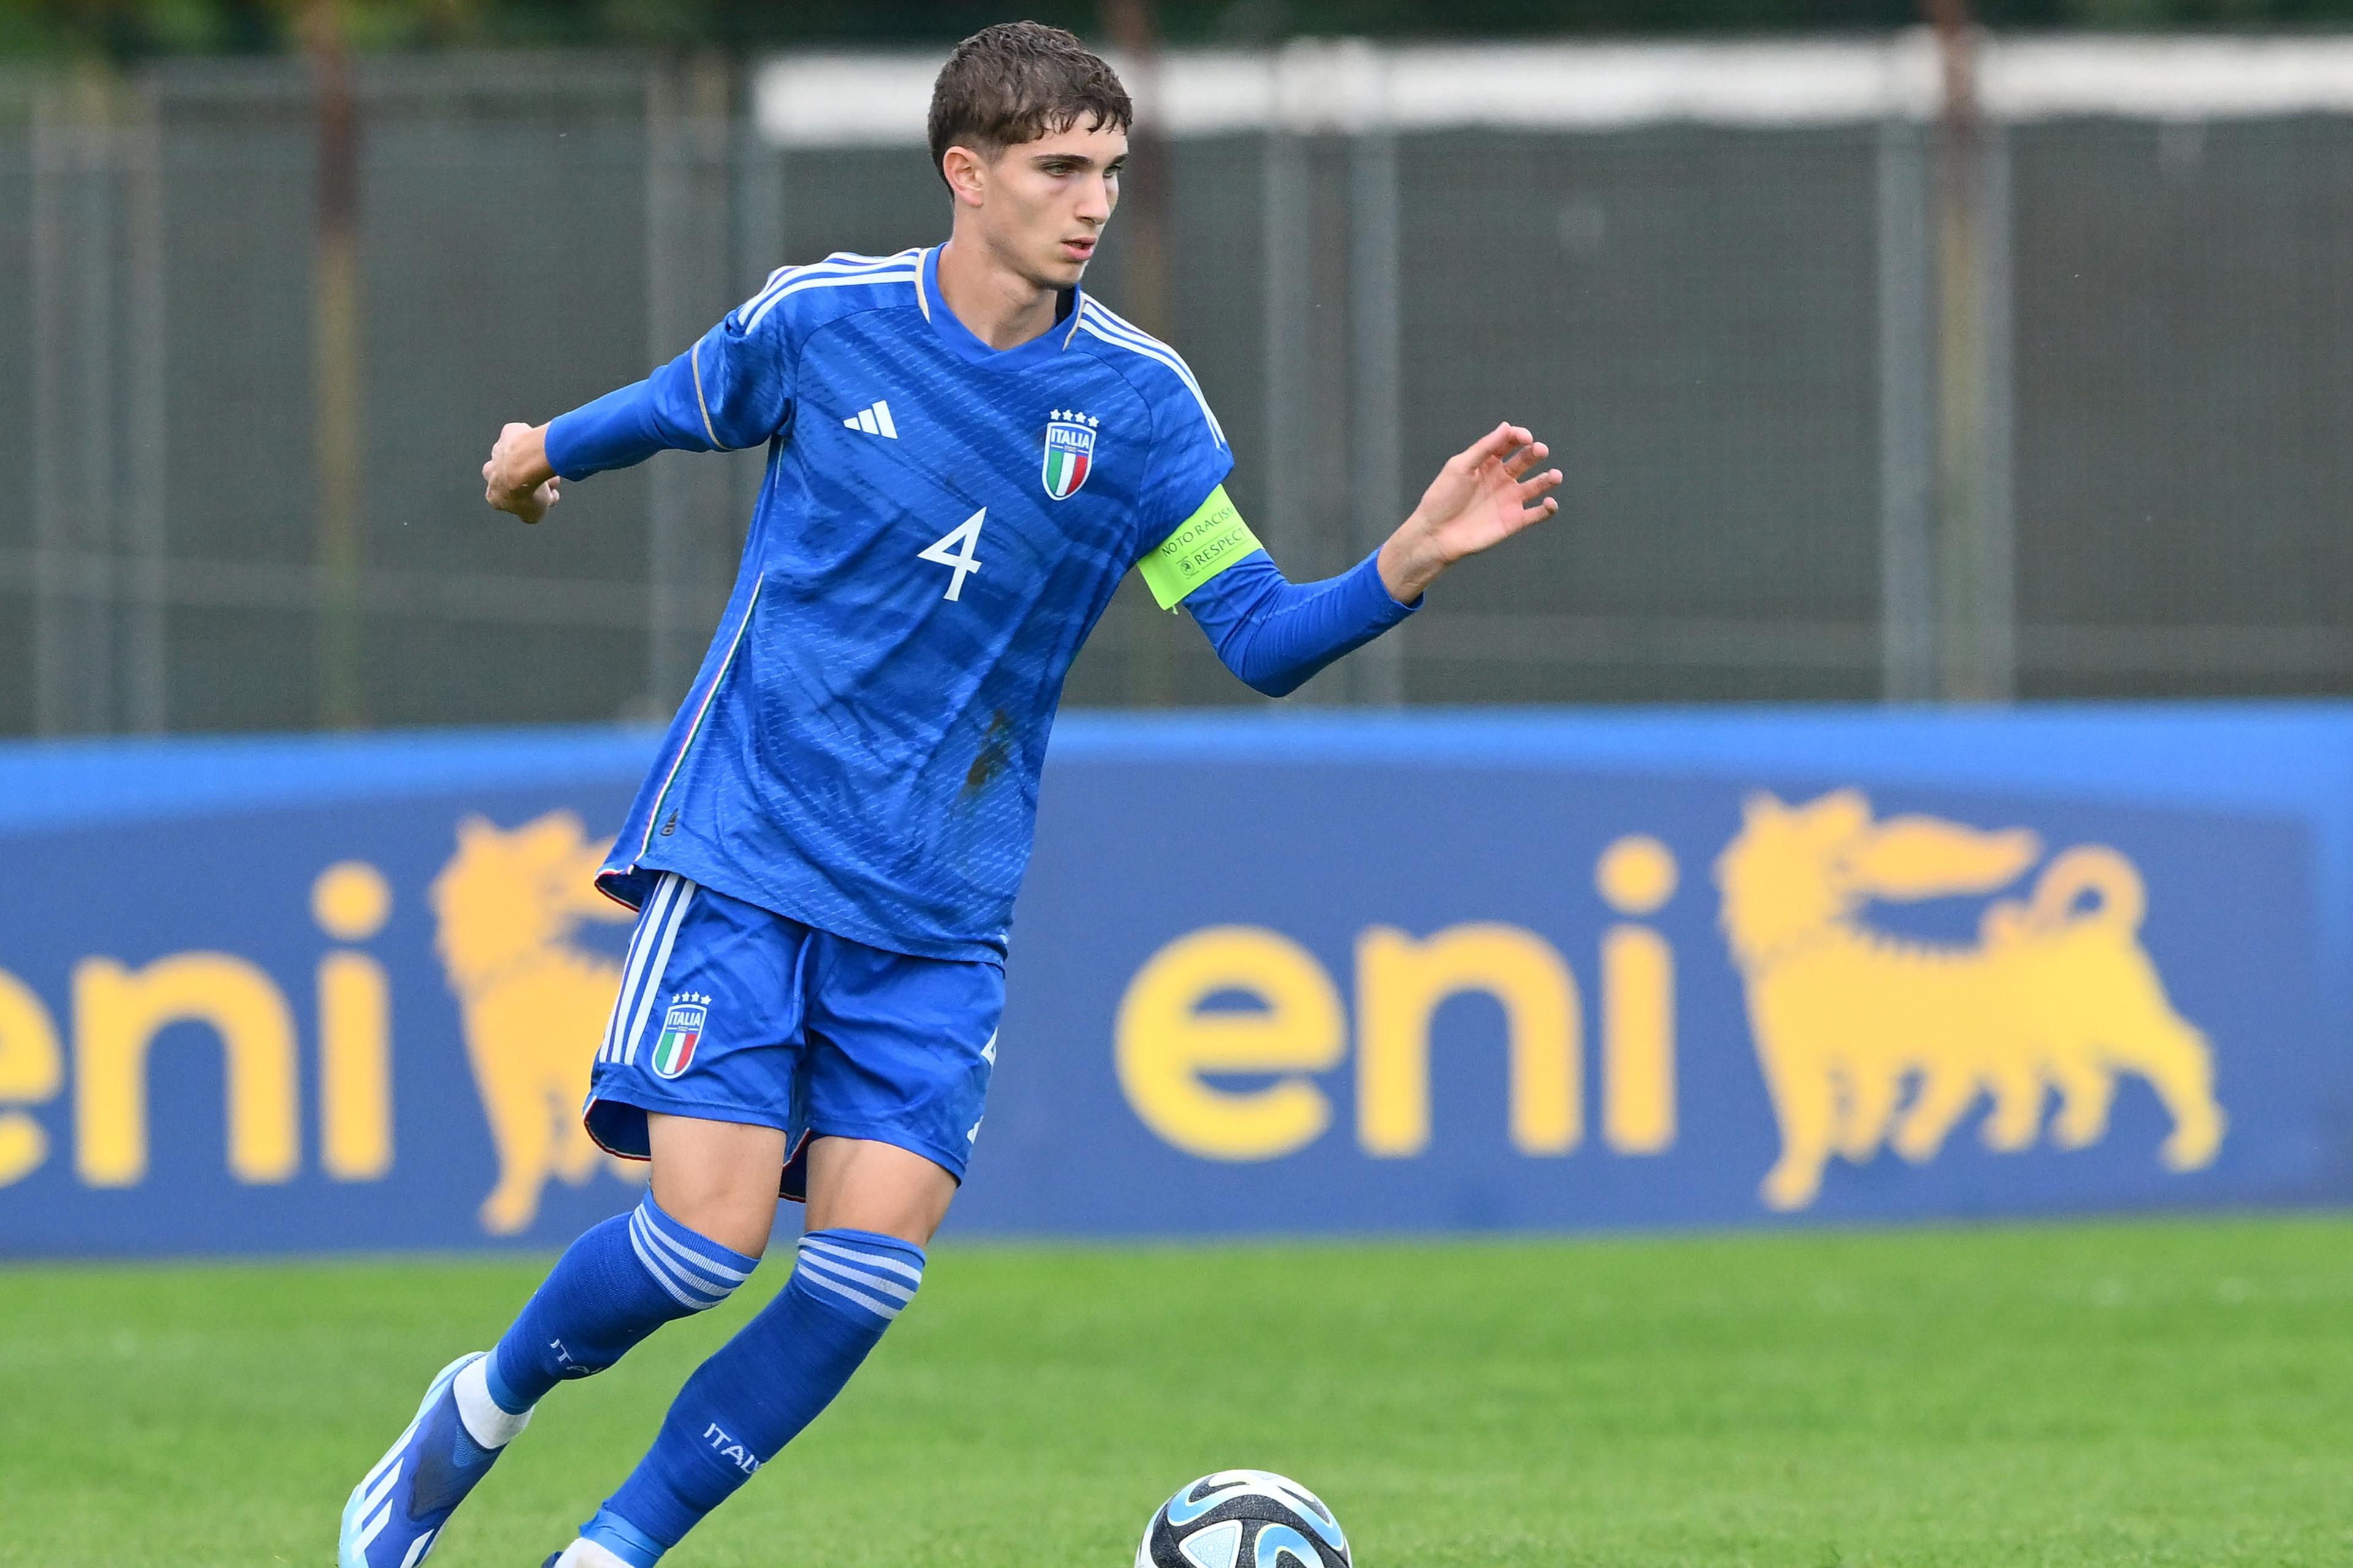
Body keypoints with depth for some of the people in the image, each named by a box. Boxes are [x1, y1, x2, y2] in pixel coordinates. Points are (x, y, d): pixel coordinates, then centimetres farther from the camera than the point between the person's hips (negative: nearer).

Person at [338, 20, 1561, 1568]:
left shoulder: (1139, 401, -1)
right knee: (710, 1232, -15)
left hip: (938, 906, 2)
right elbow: (679, 406, 19)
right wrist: (551, 451, 37)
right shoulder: (817, 321, -4)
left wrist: (1412, 560, -19)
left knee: (871, 1265, -11)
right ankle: (480, 1410, 14)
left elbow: (1263, 640, -1)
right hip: (743, 856, -2)